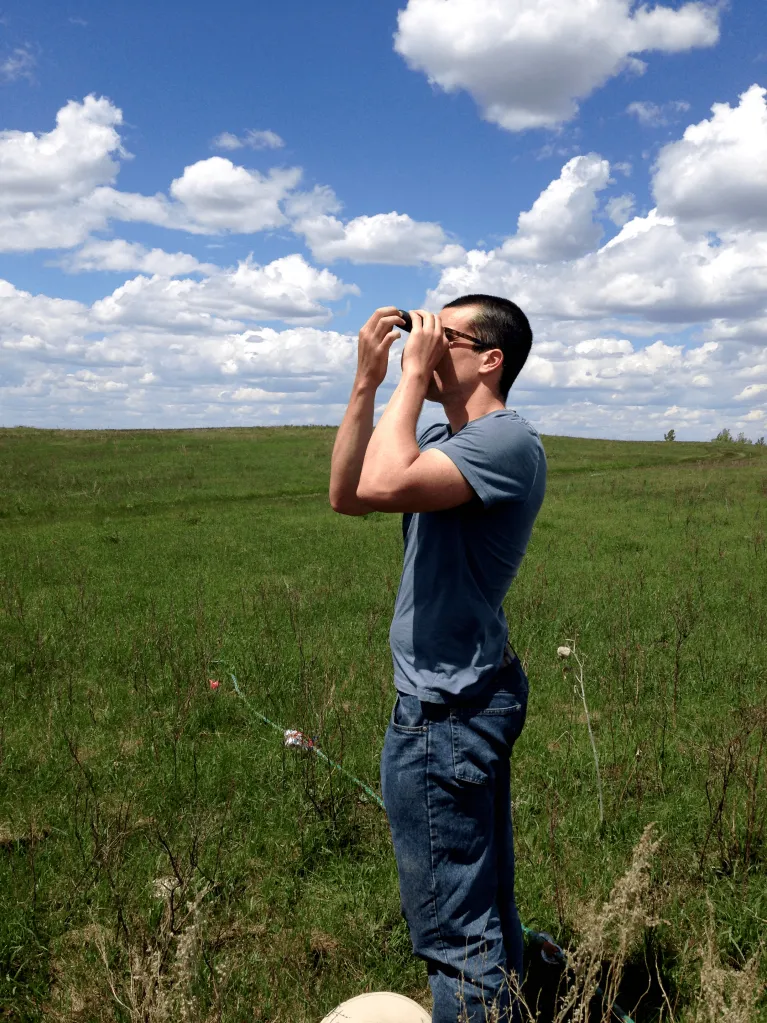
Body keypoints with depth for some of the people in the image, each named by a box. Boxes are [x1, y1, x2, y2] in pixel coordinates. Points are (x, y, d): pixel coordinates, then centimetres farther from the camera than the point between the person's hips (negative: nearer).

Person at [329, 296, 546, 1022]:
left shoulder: (507, 441, -19)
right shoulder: (441, 438, 11)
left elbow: (382, 484, -33)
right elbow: (346, 495, 3)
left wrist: (412, 374, -19)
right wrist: (366, 382, -1)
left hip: (445, 712, -10)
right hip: (467, 695, 10)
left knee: (453, 924, 3)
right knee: (484, 903, 24)